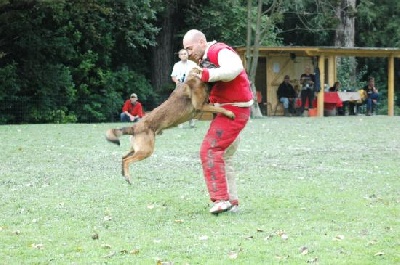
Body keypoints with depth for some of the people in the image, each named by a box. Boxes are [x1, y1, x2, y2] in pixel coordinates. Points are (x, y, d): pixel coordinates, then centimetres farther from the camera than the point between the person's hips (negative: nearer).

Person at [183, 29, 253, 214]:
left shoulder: (220, 51, -13)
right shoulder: (205, 58, 20)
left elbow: (235, 68, -34)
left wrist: (208, 75, -38)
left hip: (233, 109, -11)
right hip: (226, 110, 11)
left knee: (210, 150, -18)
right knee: (223, 157, 14)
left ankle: (221, 198, -21)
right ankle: (231, 201, 18)